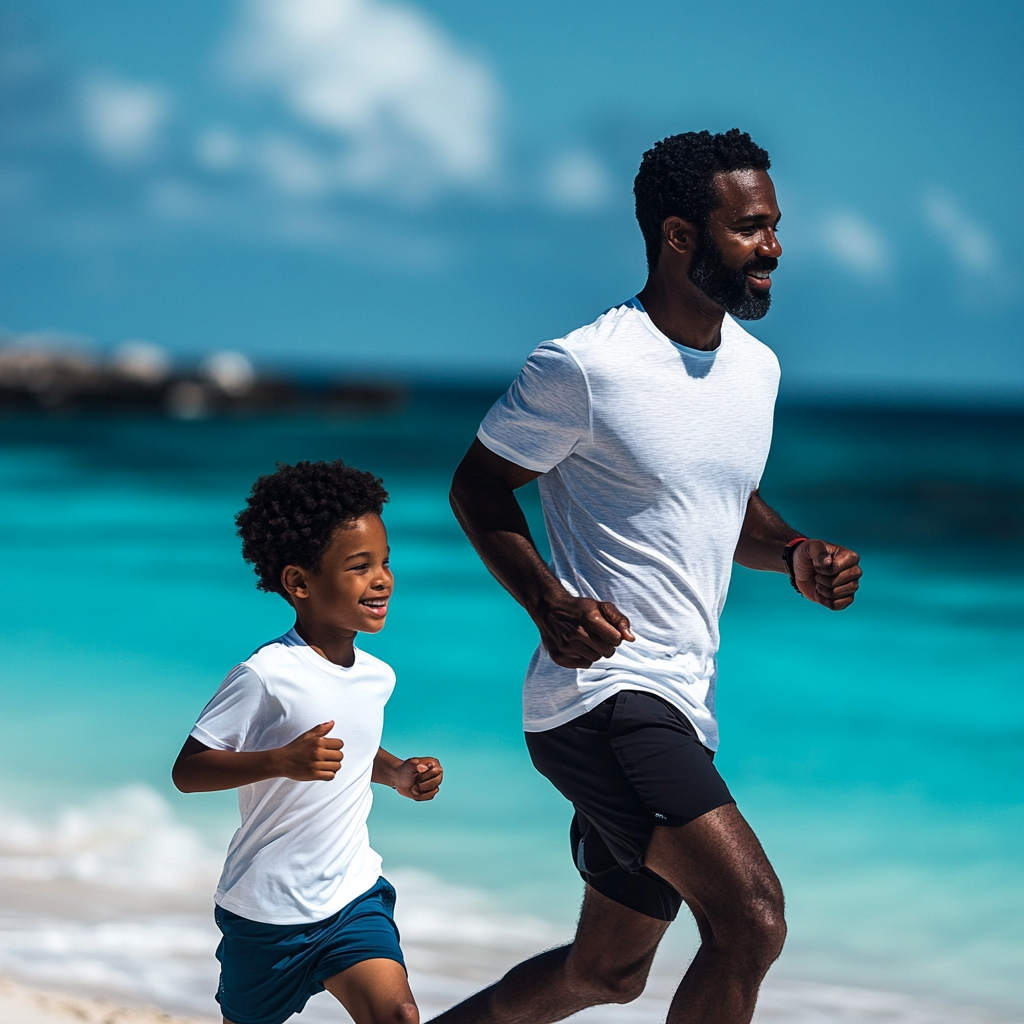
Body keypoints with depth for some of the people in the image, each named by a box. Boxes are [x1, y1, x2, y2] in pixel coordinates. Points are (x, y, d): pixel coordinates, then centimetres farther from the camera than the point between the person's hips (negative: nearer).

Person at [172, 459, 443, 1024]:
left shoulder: (377, 677, 2)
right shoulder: (266, 675, -19)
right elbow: (187, 771, -19)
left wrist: (397, 773, 4)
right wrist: (283, 761, -31)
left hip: (353, 893, 4)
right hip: (267, 909, -4)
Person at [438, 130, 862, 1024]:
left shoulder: (756, 368, 11)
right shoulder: (585, 367, -12)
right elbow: (477, 485, -3)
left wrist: (794, 554, 3)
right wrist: (549, 603, -18)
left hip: (683, 707, 9)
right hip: (602, 690, -9)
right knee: (752, 918, -22)